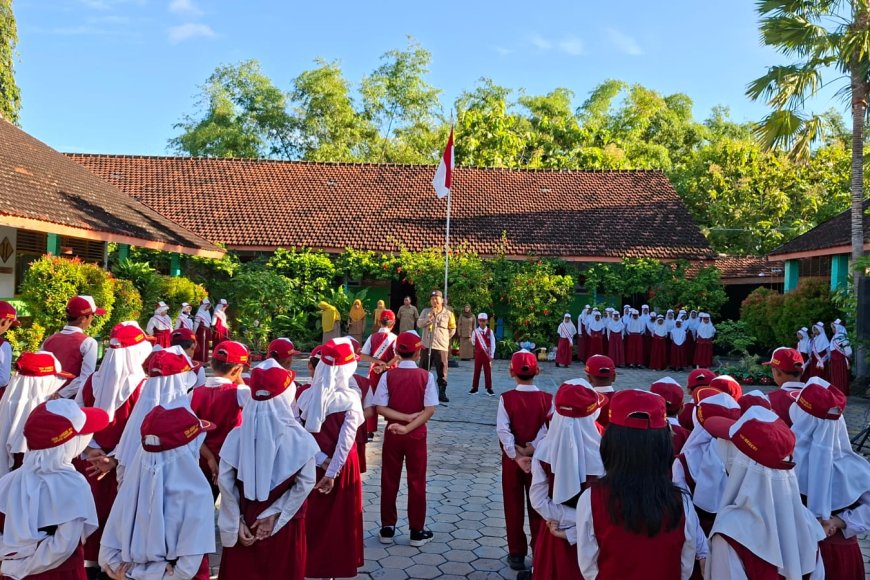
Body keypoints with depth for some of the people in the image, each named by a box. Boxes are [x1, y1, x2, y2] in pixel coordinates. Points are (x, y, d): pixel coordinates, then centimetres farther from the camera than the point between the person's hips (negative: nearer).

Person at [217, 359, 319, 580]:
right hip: (284, 524, -2)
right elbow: (306, 482, -15)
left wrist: (236, 522, -2)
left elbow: (225, 481, -8)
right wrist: (274, 513, -8)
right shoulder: (298, 438, -16)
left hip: (245, 522, 2)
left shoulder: (237, 436, -11)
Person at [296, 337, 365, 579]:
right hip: (341, 467, -4)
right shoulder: (350, 399, -18)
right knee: (337, 518, 13)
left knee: (311, 515, 20)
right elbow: (345, 442, -20)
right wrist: (332, 472, -14)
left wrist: (320, 459, -7)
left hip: (311, 465, 4)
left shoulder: (306, 395, -7)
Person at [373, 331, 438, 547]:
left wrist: (405, 417, -11)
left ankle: (387, 528, 20)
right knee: (416, 481, 9)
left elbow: (380, 408, -12)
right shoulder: (425, 376, -10)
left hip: (392, 432, 1)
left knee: (389, 480, 12)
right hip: (416, 434, -1)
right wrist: (409, 425, -14)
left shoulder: (388, 375, -7)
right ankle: (417, 531, 16)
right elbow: (430, 410, -15)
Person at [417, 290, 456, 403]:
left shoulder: (448, 313, 2)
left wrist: (444, 338, 9)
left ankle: (442, 394, 7)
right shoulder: (426, 311, 7)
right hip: (426, 346, 2)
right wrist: (430, 316, -15)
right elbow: (419, 324, -5)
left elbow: (452, 329, 11)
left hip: (441, 347, -1)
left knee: (442, 373, 0)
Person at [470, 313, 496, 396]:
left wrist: (491, 355, -9)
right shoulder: (475, 331, 0)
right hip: (478, 354, 1)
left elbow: (493, 344, -5)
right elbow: (473, 342, 9)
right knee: (477, 371, 7)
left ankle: (489, 388, 10)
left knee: (488, 372, 4)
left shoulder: (490, 332, -3)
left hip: (487, 355, -1)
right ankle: (474, 387, 15)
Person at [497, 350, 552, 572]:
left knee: (514, 507, 12)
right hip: (538, 459, 1)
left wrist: (517, 456, -17)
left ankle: (517, 554, 20)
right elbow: (548, 429, -15)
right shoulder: (547, 399, -8)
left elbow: (503, 430, -18)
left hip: (511, 459, -1)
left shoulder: (506, 398, -12)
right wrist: (531, 449, -15)